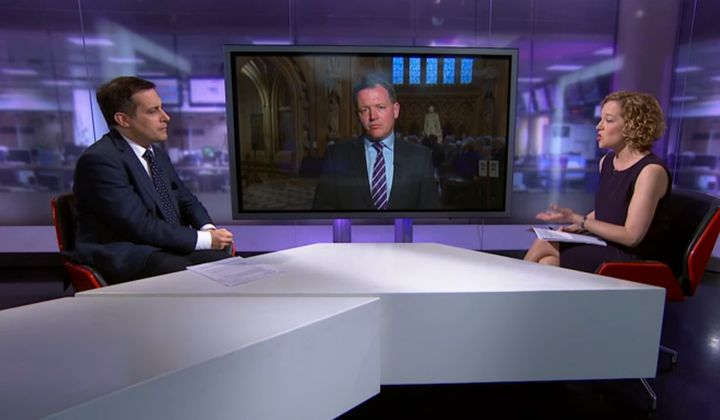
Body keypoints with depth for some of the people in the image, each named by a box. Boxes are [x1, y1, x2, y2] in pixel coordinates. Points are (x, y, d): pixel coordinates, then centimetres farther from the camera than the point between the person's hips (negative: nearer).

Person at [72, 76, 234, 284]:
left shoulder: (158, 154, 14)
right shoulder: (99, 160, -13)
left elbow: (185, 199, 18)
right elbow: (140, 226, -19)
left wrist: (209, 230, -4)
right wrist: (203, 239, -16)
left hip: (168, 248, 7)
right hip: (126, 257, -7)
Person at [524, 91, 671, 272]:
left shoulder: (651, 170, -18)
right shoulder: (606, 161, 6)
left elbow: (632, 236, -20)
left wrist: (577, 219, -22)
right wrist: (577, 225, 0)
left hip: (638, 259, -7)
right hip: (608, 246, 7)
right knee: (543, 243, -15)